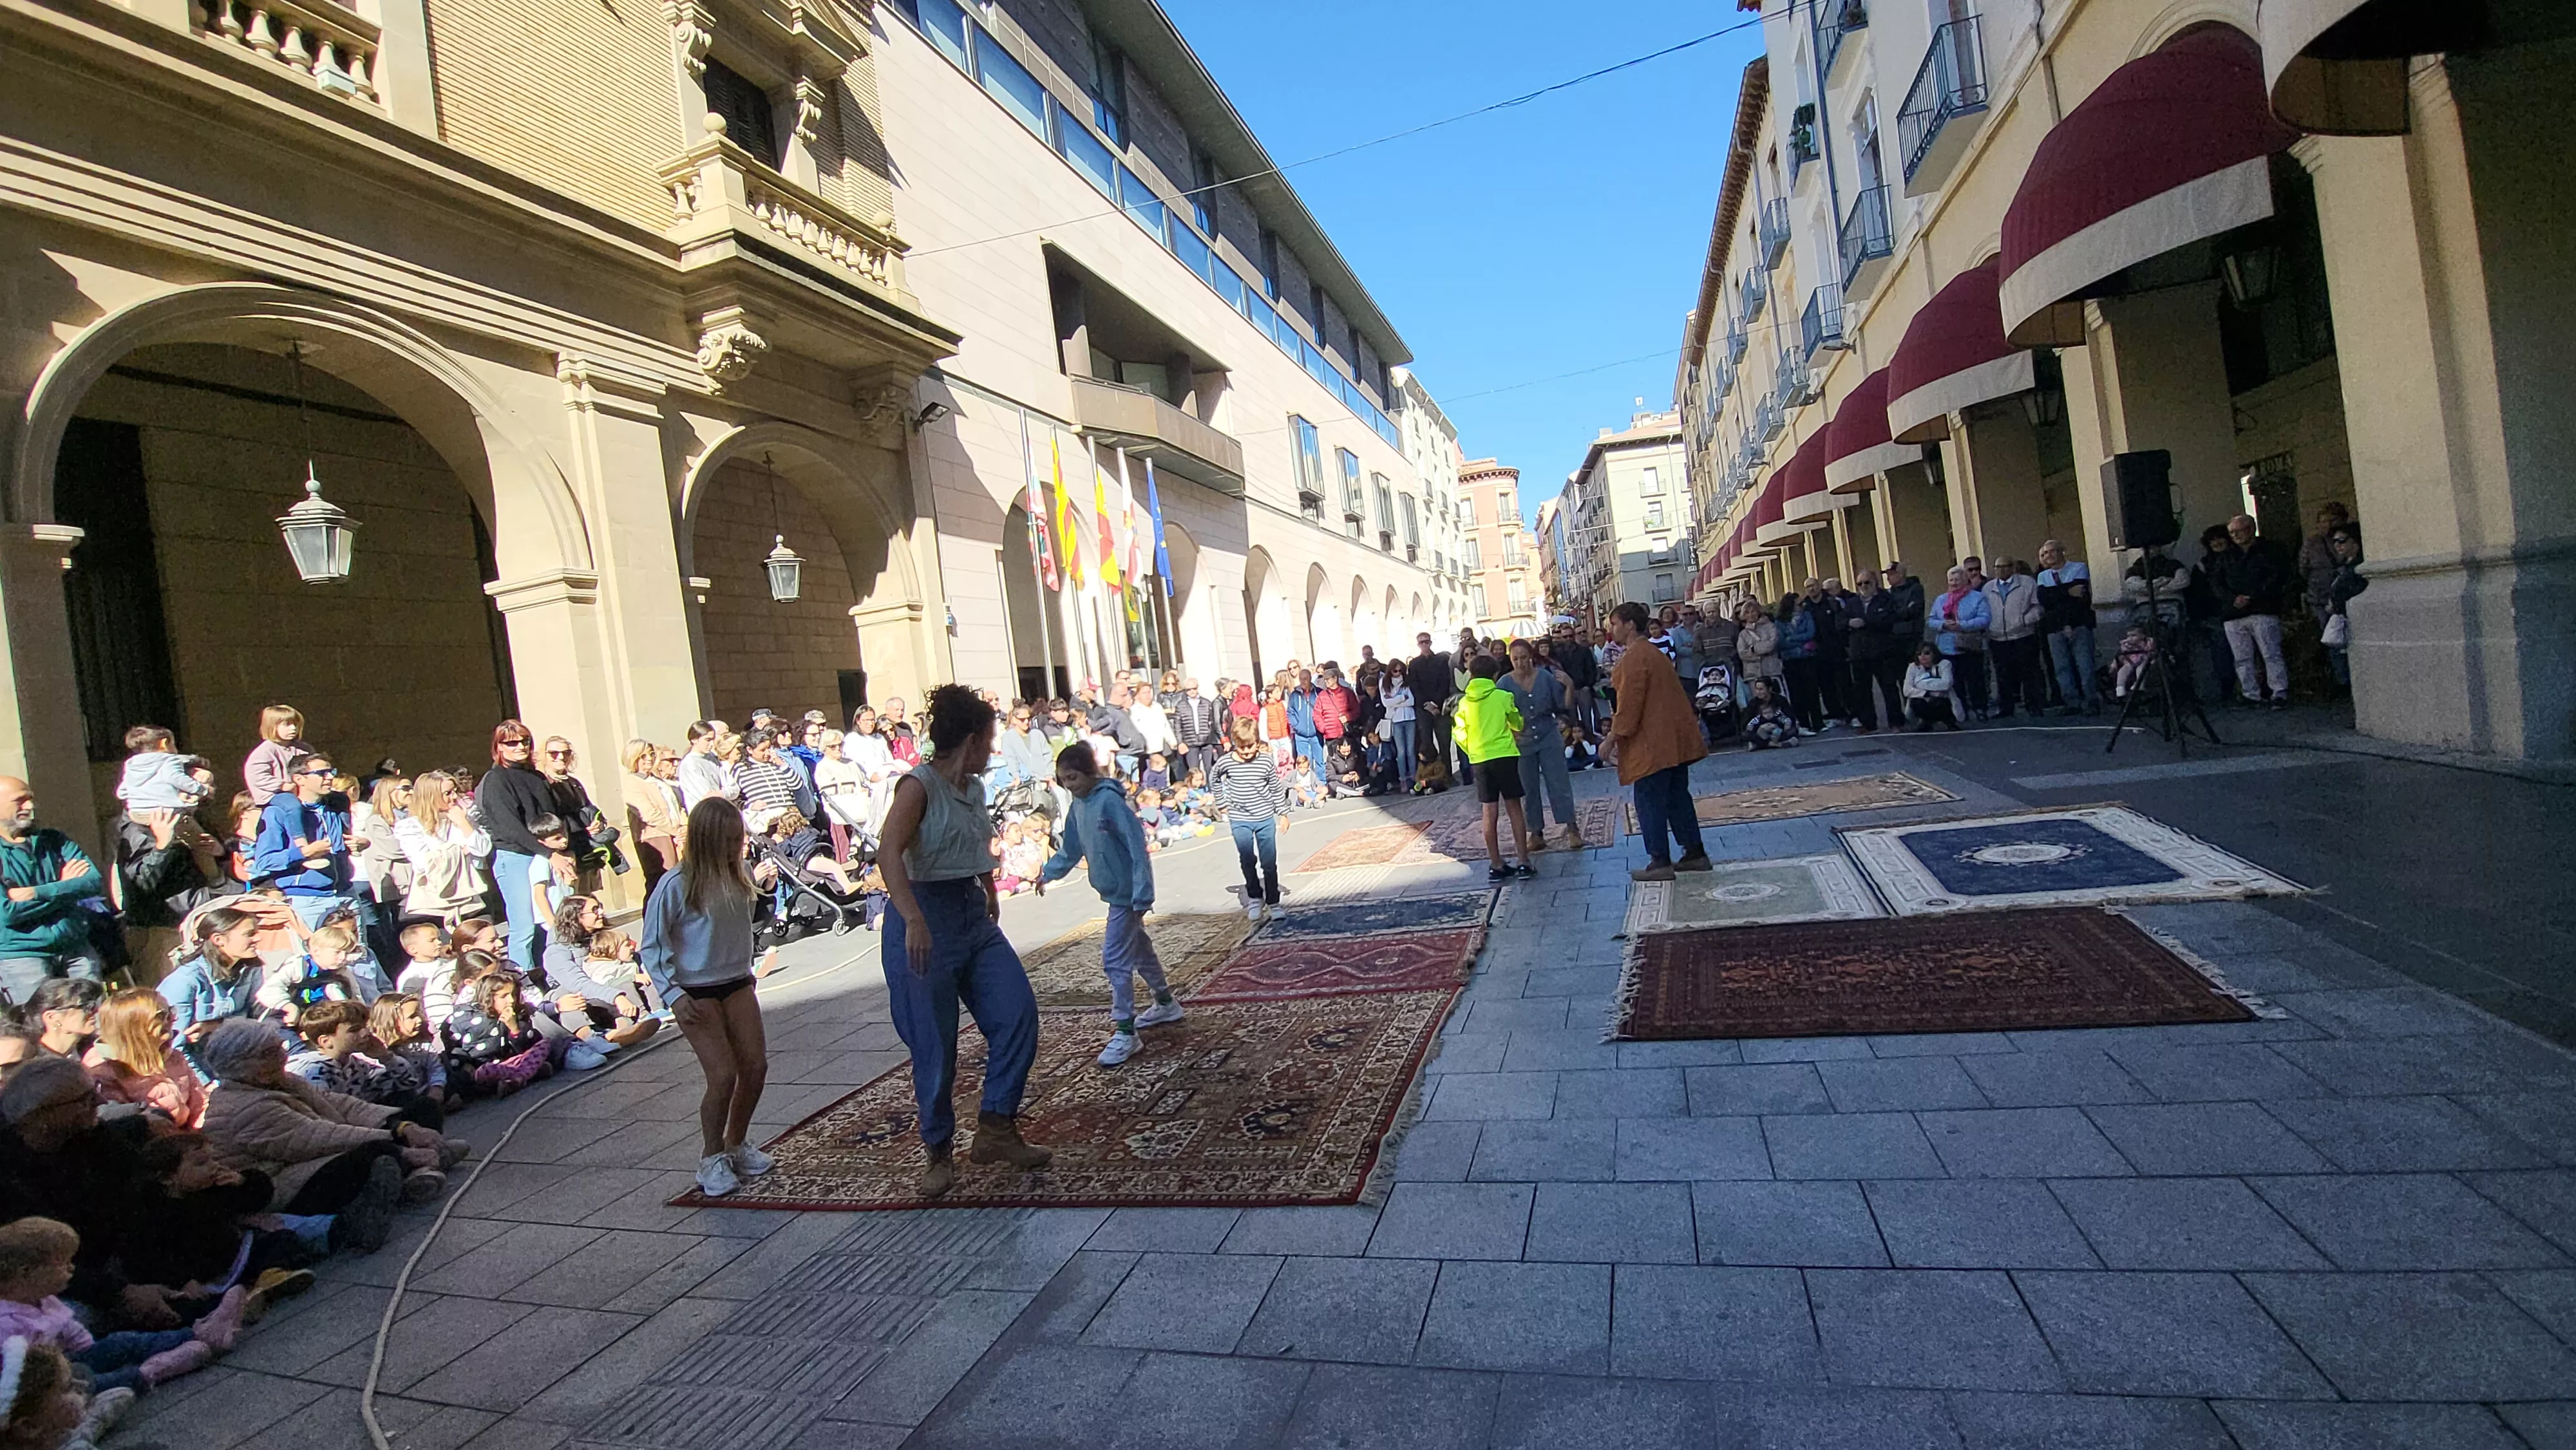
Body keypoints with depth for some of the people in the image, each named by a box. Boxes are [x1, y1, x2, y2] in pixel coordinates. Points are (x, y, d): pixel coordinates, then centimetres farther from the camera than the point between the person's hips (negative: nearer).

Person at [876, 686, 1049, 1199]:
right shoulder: (919, 785, -13)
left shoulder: (974, 789, 11)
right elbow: (889, 854, -28)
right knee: (935, 1045, 1)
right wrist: (913, 919, -40)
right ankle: (938, 1151, 20)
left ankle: (997, 1129, 11)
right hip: (927, 919, -7)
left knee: (1018, 1013, -2)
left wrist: (990, 894, 38)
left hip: (974, 916, 8)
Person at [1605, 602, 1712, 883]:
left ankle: (1660, 862, 0)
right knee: (1677, 798, 15)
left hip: (1652, 746, -10)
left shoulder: (1633, 659, -15)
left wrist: (1613, 738, -14)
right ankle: (1696, 853, 20)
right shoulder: (1653, 653, 17)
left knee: (1649, 802, -3)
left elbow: (1629, 705, -20)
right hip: (1675, 742, 10)